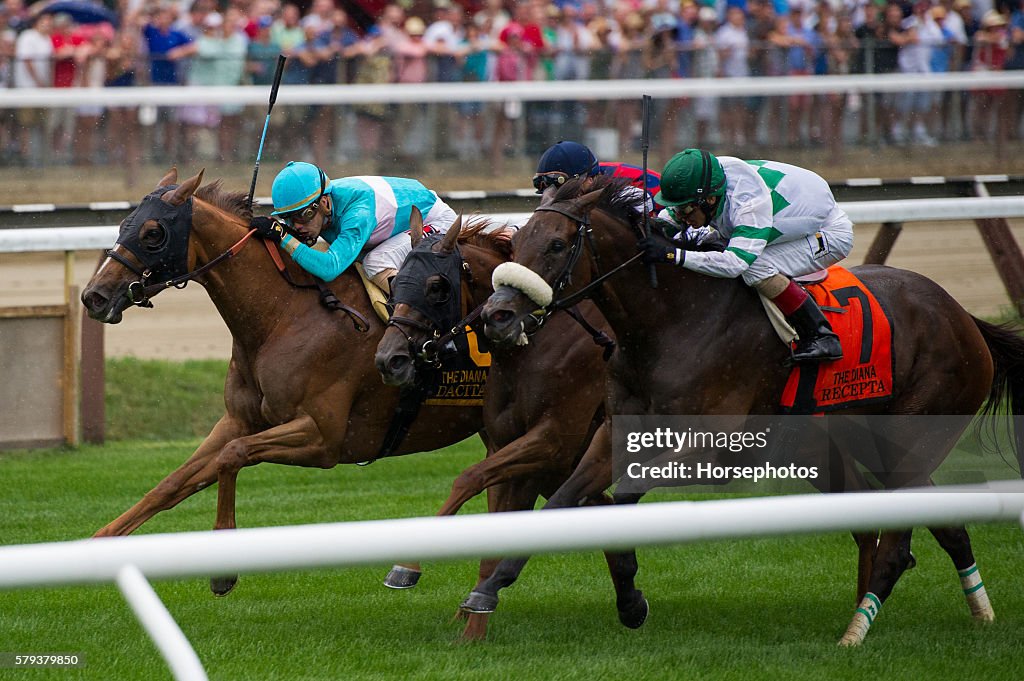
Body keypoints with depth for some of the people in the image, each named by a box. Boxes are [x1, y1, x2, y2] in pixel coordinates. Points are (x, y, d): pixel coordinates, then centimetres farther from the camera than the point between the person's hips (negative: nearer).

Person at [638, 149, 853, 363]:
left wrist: (674, 255, -50)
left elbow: (735, 262, -47)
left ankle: (822, 336, -20)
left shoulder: (749, 204, -38)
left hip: (831, 235, -9)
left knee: (754, 267, -27)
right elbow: (671, 214, 6)